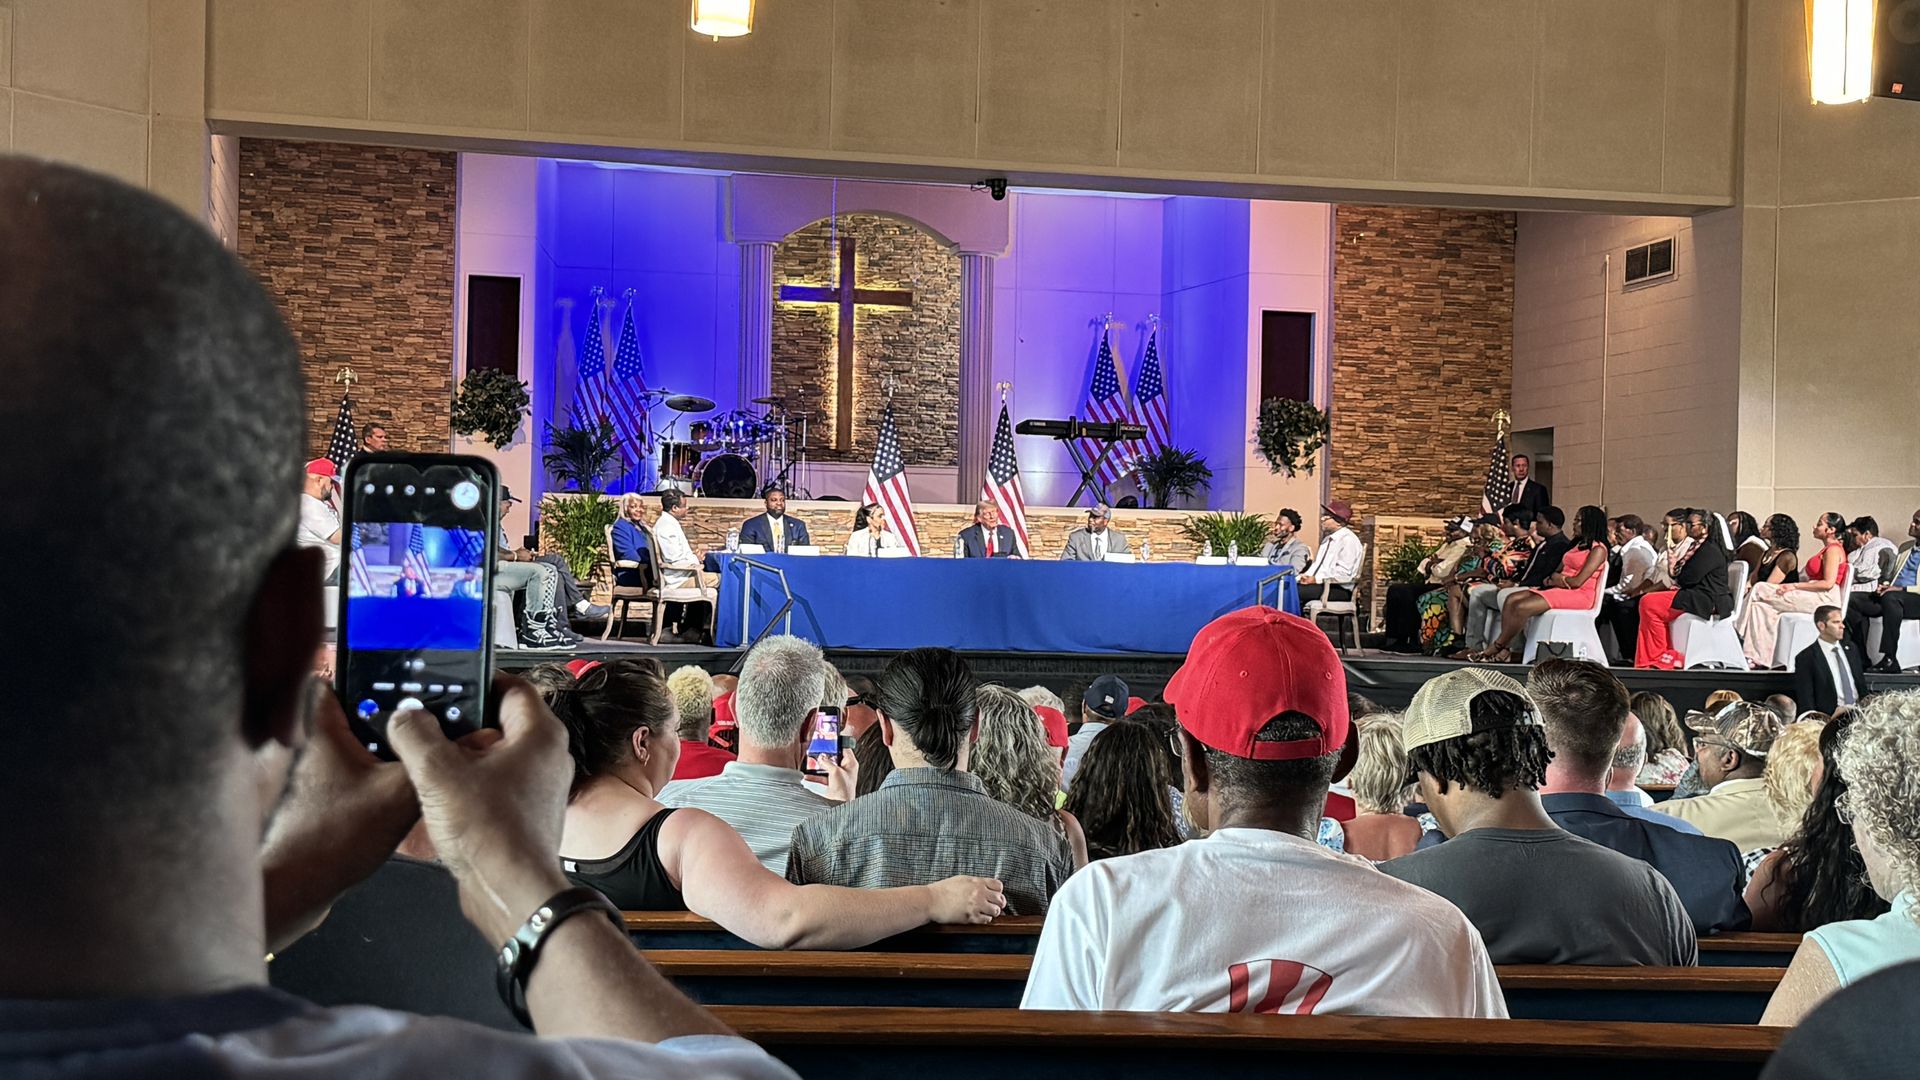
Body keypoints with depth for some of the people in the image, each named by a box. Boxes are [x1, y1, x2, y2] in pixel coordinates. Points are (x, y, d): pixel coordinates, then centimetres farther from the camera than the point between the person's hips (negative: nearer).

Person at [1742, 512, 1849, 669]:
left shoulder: (1834, 550, -7)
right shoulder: (1827, 549, 24)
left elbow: (1828, 583, -18)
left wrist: (1795, 586, -16)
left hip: (1825, 599, -10)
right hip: (1813, 598, 10)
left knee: (1760, 590, -14)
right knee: (1761, 606, -6)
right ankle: (1760, 659, -16)